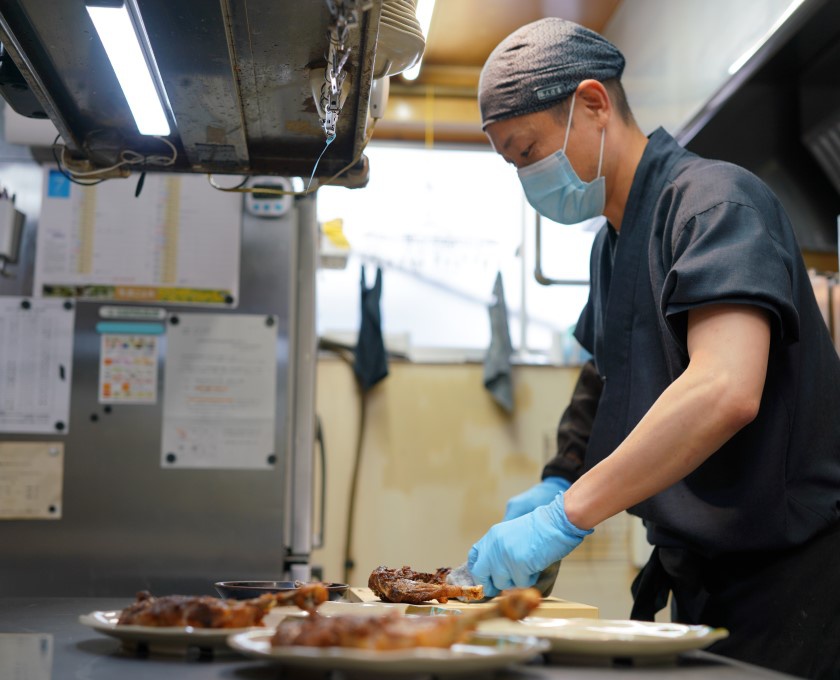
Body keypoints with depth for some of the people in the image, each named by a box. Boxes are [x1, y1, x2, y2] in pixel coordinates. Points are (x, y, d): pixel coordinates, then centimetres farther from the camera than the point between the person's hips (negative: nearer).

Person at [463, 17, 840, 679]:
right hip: (701, 579, 8)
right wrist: (558, 485, 4)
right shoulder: (613, 244, 12)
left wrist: (566, 517, -30)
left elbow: (725, 392, -31)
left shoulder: (715, 199, -17)